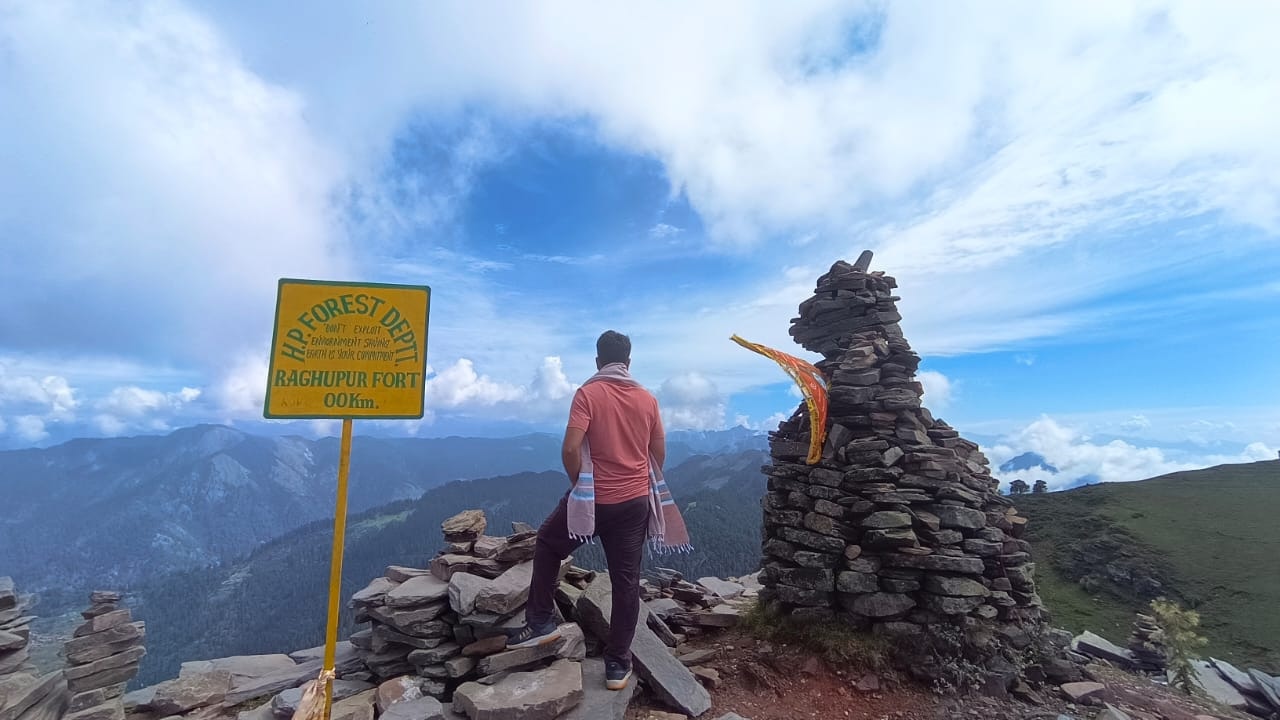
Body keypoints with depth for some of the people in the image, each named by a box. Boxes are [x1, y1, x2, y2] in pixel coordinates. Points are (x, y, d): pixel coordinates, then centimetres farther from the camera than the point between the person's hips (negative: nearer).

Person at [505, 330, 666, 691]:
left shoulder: (588, 393, -10)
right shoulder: (648, 398, 3)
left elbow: (571, 449, -19)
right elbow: (659, 453, 9)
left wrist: (579, 483, -1)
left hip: (593, 500, -3)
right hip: (636, 502, 4)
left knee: (547, 545, 23)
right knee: (626, 582, 12)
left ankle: (541, 622, 27)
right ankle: (618, 664, 23)